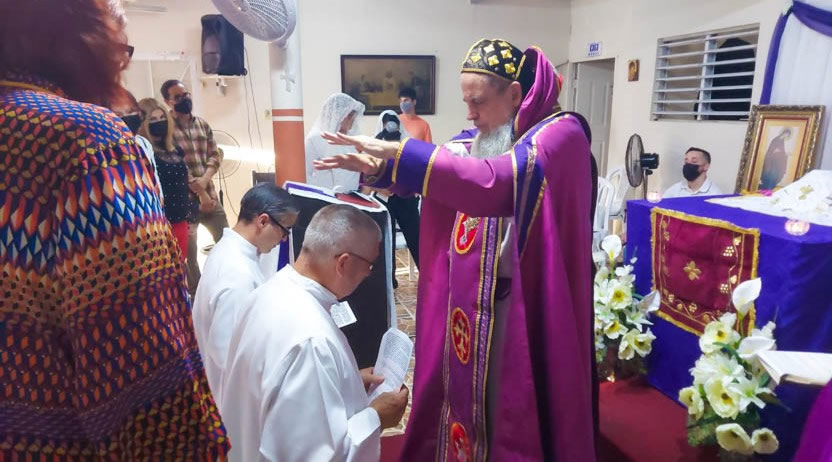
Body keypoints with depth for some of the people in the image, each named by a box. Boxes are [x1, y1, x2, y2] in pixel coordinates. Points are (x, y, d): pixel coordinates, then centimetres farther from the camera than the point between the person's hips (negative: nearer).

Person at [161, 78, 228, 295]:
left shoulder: (203, 125, 11)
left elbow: (215, 155, 5)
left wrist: (205, 180, -13)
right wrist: (199, 192, -13)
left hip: (210, 194, 6)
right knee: (188, 253, 2)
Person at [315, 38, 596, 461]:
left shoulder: (562, 133, -15)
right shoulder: (479, 139, 8)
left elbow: (495, 182, -31)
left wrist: (397, 153, -32)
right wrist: (377, 167, -11)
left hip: (523, 308, -6)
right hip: (467, 300, 6)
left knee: (513, 405, 9)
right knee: (465, 389, 17)